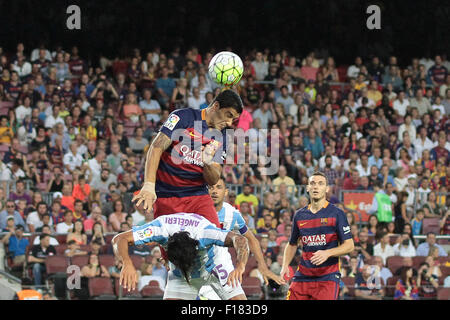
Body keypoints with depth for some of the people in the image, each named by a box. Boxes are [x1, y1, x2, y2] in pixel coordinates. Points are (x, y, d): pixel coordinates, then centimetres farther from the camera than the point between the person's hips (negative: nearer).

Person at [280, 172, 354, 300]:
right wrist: (285, 266, 6)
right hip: (303, 274, 4)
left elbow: (349, 245, -5)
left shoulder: (336, 214, -3)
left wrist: (327, 253, -20)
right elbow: (292, 244, 23)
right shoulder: (299, 215, 10)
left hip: (327, 277, -4)